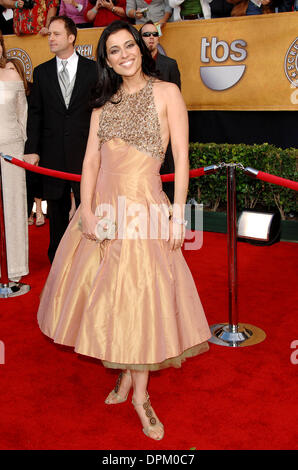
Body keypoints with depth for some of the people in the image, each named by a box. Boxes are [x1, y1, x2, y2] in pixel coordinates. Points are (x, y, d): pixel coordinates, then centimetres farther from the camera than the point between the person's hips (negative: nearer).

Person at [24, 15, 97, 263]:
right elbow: (35, 113, 6)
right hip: (53, 154, 2)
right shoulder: (41, 72, 8)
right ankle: (57, 259, 23)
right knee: (57, 209, 11)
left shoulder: (93, 68, 2)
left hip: (86, 151, -2)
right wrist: (32, 149, -3)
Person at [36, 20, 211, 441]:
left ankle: (140, 395, 13)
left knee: (140, 295, -2)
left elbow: (181, 158, -5)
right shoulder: (104, 102, 12)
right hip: (102, 205, 5)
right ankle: (123, 377, 27)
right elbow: (91, 159, 6)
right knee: (105, 292, 8)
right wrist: (86, 210, -6)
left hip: (143, 207, -4)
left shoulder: (166, 93, -1)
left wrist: (178, 213, -12)